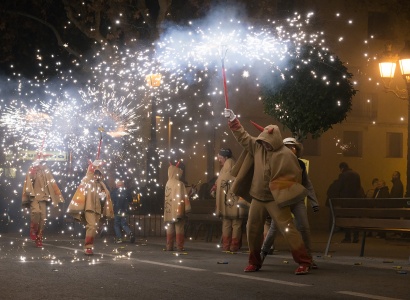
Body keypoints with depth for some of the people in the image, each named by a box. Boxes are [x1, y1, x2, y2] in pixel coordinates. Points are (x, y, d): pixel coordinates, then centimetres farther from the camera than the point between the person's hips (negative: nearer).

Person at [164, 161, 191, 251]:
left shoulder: (167, 183, 5)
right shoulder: (179, 184, -12)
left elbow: (166, 197, 10)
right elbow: (182, 197, -13)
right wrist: (186, 209, -10)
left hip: (169, 211, 6)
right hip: (178, 211, -6)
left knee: (170, 229, 9)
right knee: (179, 229, -1)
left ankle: (169, 246, 9)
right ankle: (180, 246, -2)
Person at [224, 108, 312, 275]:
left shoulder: (285, 155, -15)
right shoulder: (258, 147, 3)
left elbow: (294, 176, -15)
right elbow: (243, 137, 14)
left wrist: (283, 195, -19)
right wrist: (232, 121, 11)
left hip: (275, 199, -7)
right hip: (257, 198, 7)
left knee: (288, 229, -13)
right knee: (252, 230, 11)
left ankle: (304, 262, -12)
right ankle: (254, 262, 27)